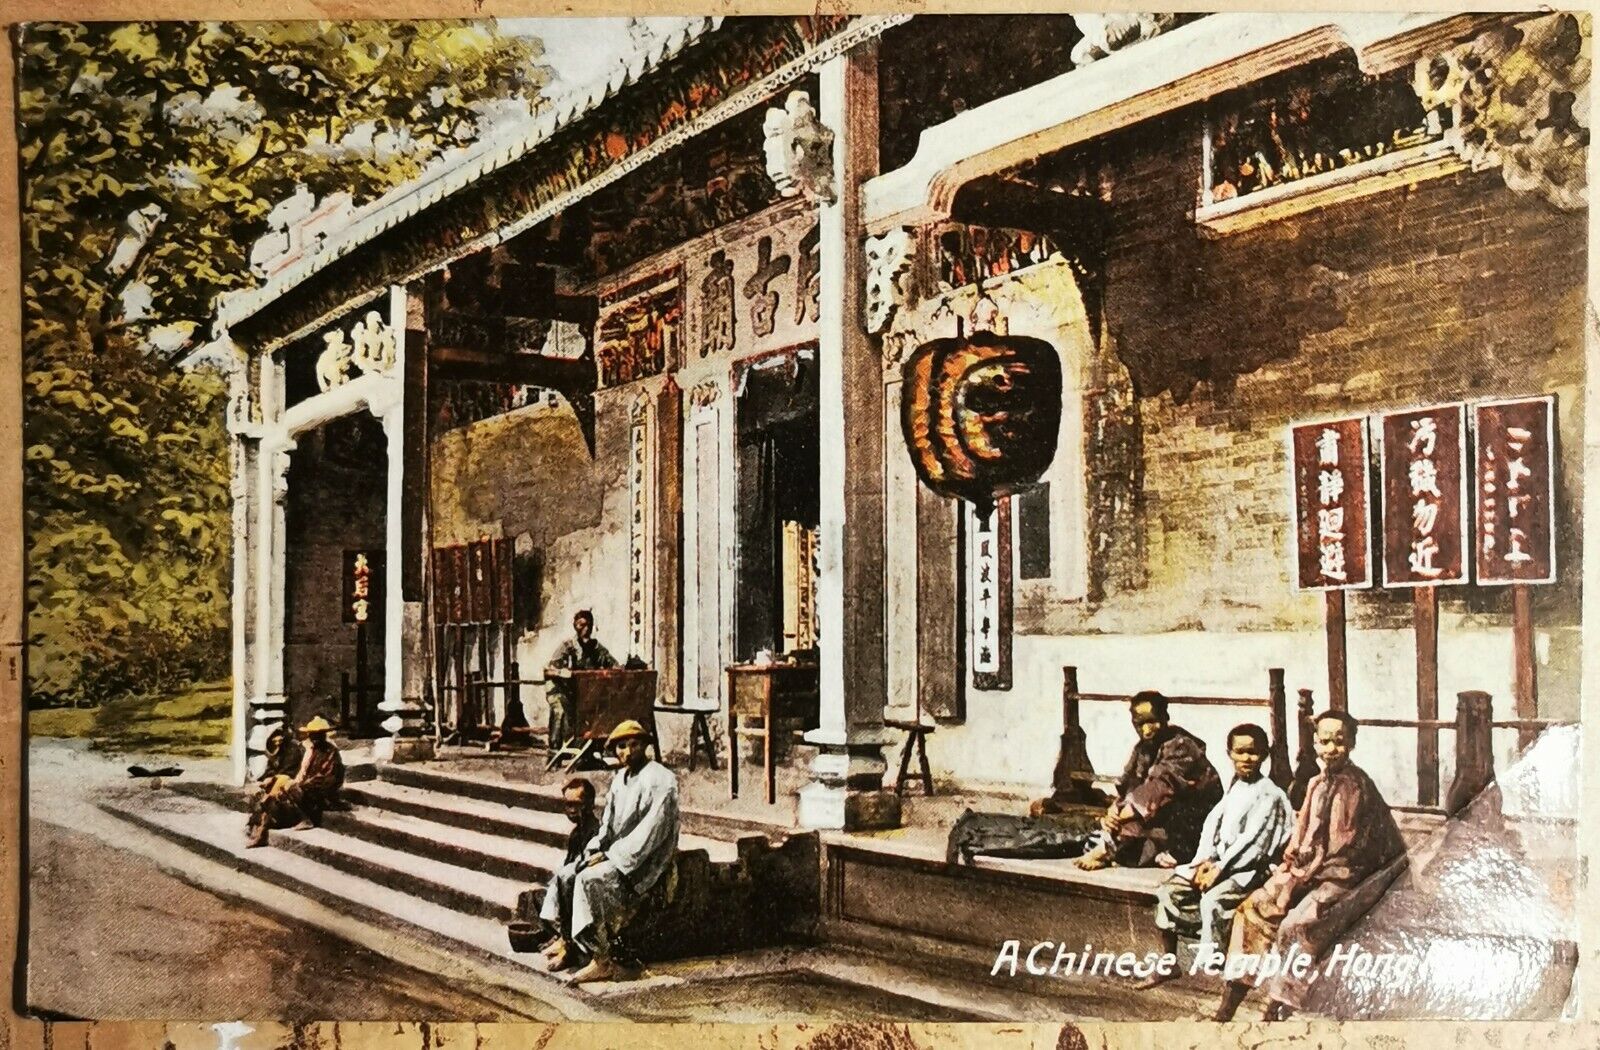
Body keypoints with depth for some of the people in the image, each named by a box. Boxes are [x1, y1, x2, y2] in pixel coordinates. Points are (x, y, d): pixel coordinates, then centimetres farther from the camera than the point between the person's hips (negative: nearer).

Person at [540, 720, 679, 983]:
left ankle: (603, 961, -25)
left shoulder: (660, 781, -15)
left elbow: (651, 832, -21)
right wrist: (594, 851, -1)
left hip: (645, 860, -9)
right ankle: (569, 945, 6)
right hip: (615, 854, 9)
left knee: (589, 880, -28)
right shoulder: (619, 779, 13)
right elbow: (608, 825, 18)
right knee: (564, 876, -3)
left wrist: (610, 855, -19)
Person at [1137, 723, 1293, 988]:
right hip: (1219, 861, 7)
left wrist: (1220, 868, -19)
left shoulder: (1270, 795, -9)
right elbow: (1212, 824, 9)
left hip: (1249, 868, -7)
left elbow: (1253, 840, -16)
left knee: (1213, 899, -32)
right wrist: (1206, 860, -6)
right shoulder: (1234, 789, 14)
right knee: (1169, 890, -6)